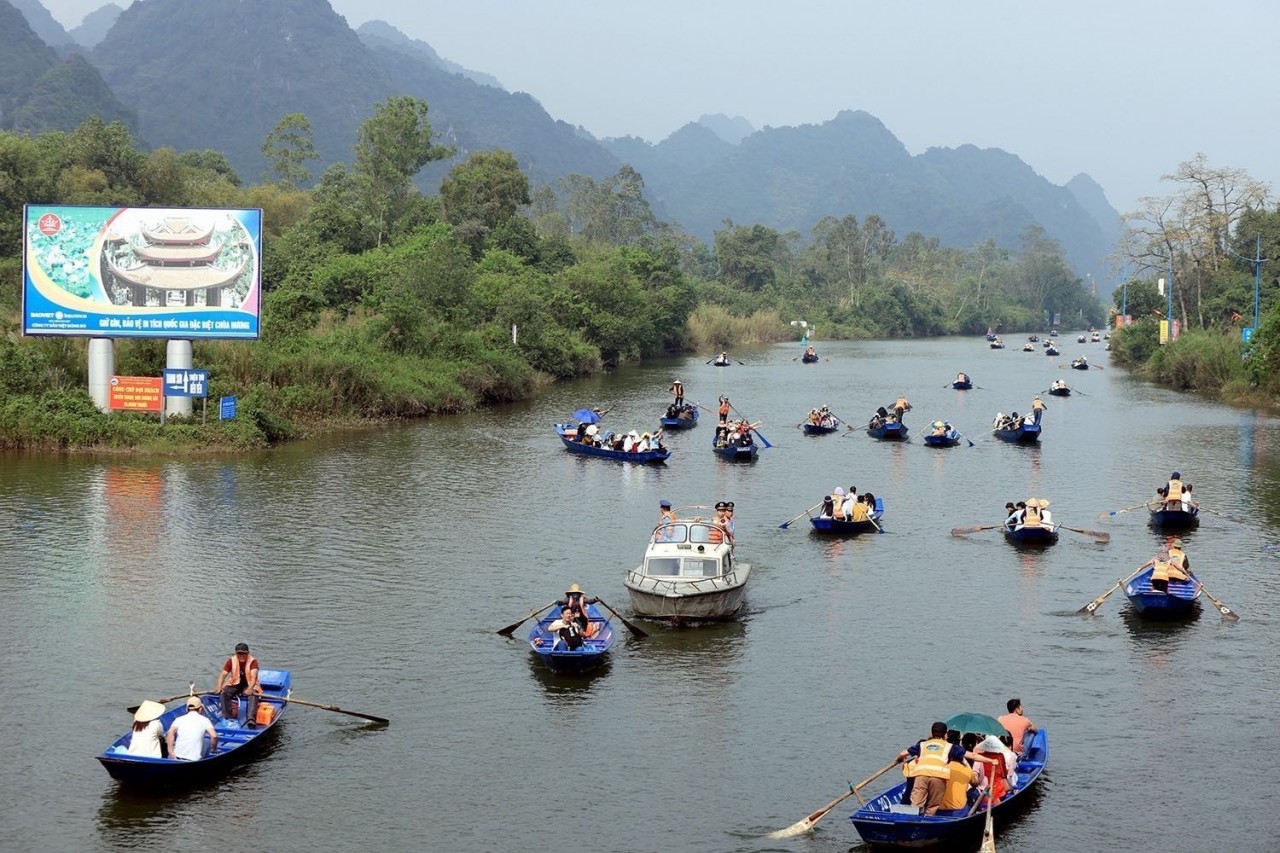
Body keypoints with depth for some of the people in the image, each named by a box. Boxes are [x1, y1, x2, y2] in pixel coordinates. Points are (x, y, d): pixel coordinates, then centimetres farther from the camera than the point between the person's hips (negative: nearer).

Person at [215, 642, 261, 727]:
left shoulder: (253, 661, -13)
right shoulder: (231, 660, -4)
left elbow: (253, 677, -26)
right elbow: (223, 674, -9)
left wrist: (250, 689, -43)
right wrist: (219, 687, -27)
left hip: (249, 685, -3)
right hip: (235, 684, 3)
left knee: (253, 695, -34)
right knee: (224, 692, -25)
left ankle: (251, 718, -48)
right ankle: (228, 717, -25)